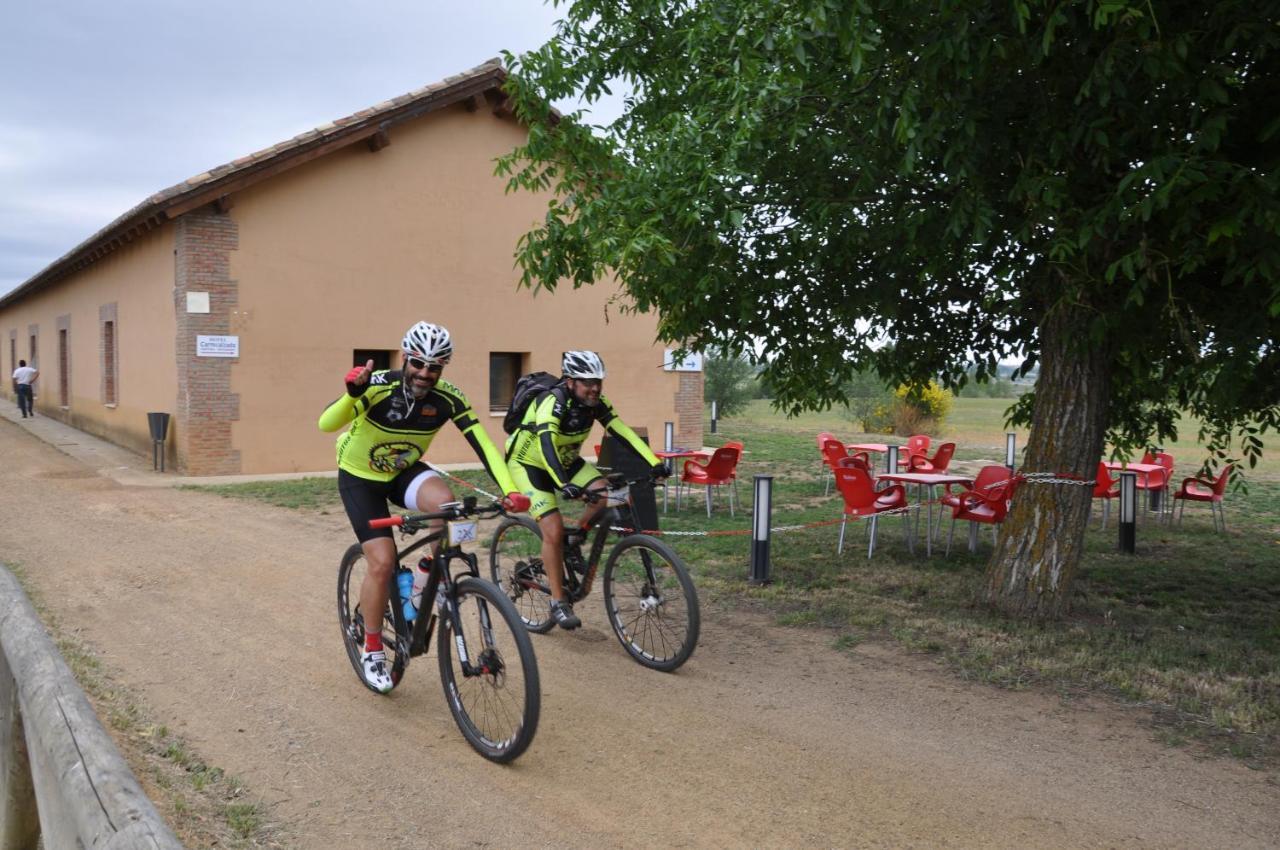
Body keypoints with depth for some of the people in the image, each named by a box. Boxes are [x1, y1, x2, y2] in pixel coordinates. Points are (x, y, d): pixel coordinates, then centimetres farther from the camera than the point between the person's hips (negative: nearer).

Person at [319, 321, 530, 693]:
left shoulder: (447, 398, -21)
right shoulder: (380, 385, -29)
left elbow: (482, 444, -25)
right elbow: (326, 423, -38)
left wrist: (510, 491, -37)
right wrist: (353, 395, -58)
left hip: (404, 472, 2)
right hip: (360, 477, -2)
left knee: (445, 503, -31)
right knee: (383, 562, -13)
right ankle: (372, 650, 9)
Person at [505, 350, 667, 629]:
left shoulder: (596, 403, -13)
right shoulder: (553, 402, -32)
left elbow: (623, 432, -20)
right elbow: (546, 443, -45)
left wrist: (654, 463, -31)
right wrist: (564, 484, -60)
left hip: (565, 459, 6)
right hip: (528, 463, -6)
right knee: (554, 529, -17)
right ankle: (558, 602, -4)